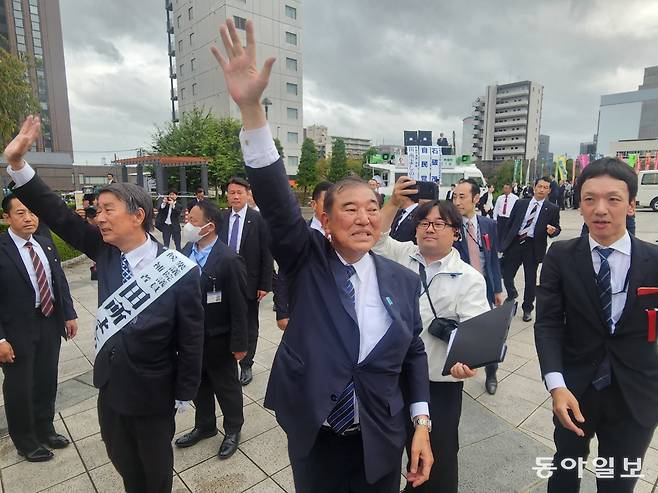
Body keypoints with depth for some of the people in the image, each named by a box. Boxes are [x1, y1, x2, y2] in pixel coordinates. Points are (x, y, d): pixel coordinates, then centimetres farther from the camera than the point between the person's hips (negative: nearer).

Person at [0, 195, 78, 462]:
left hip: (50, 323, 5)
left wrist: (69, 314, 5)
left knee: (47, 382, 19)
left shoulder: (46, 244, 3)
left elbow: (60, 281, 9)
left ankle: (45, 429, 42)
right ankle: (25, 442, 35)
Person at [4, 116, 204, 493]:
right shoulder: (107, 252, -9)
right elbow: (60, 216, -7)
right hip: (110, 388, 5)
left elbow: (191, 339, -19)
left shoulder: (179, 271, -26)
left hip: (153, 394, -5)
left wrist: (185, 395, -10)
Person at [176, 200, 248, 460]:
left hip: (217, 340, -6)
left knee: (226, 387, 15)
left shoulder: (228, 260, -23)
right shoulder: (187, 250, -3)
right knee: (198, 384, 24)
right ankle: (204, 426, 47)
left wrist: (239, 344, -15)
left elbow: (238, 306, -19)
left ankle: (233, 430, 38)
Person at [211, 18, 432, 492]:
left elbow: (414, 353, 3)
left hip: (381, 442, 2)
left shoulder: (402, 279, -5)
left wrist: (422, 425, 0)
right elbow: (277, 201, -27)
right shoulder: (307, 261, -12)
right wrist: (251, 107, -37)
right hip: (314, 438, -1)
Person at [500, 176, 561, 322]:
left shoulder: (552, 209, 2)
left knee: (530, 280, 8)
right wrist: (504, 243, 2)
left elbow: (557, 228, 7)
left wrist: (552, 231, -17)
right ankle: (512, 294, 33)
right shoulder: (520, 203, 6)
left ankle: (527, 309, 26)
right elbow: (510, 224, 7)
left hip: (533, 247, -1)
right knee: (506, 274, 2)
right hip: (514, 243, 1)